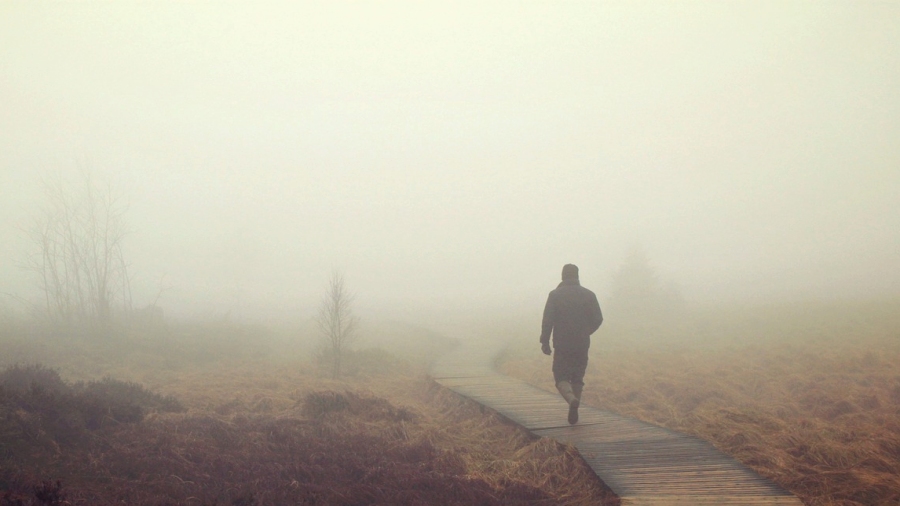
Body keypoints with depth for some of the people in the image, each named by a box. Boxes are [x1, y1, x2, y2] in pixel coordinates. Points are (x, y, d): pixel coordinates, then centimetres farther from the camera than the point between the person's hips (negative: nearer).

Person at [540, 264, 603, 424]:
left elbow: (547, 320, -10)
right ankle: (574, 413, 13)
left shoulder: (555, 295, -4)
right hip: (582, 345, 3)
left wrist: (545, 341, -3)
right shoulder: (589, 295, 3)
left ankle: (572, 399, -24)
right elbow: (598, 319, 2)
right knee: (577, 378, 15)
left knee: (561, 378, 5)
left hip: (562, 345, -2)